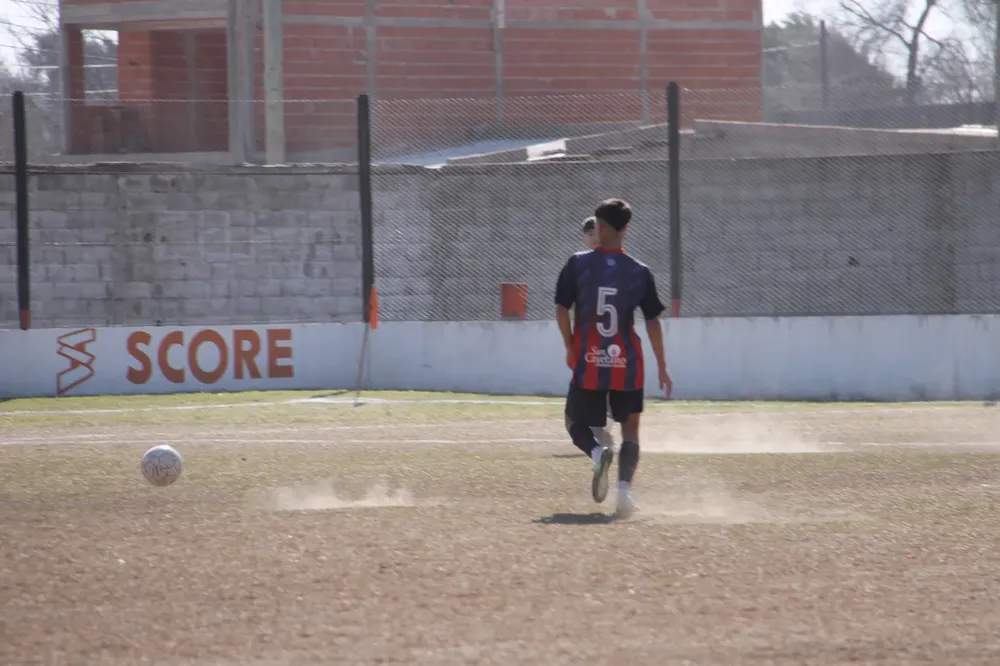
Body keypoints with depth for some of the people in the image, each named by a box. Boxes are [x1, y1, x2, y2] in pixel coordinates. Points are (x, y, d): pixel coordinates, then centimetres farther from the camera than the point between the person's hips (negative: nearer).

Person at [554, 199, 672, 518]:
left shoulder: (578, 264, -3)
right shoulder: (639, 272, -1)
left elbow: (561, 309, -5)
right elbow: (653, 321, 0)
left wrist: (571, 349, 9)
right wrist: (662, 367, 7)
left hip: (588, 364, -1)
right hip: (628, 366, 1)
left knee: (577, 423, 14)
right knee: (630, 429, 12)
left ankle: (597, 452, -20)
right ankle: (625, 487, -9)